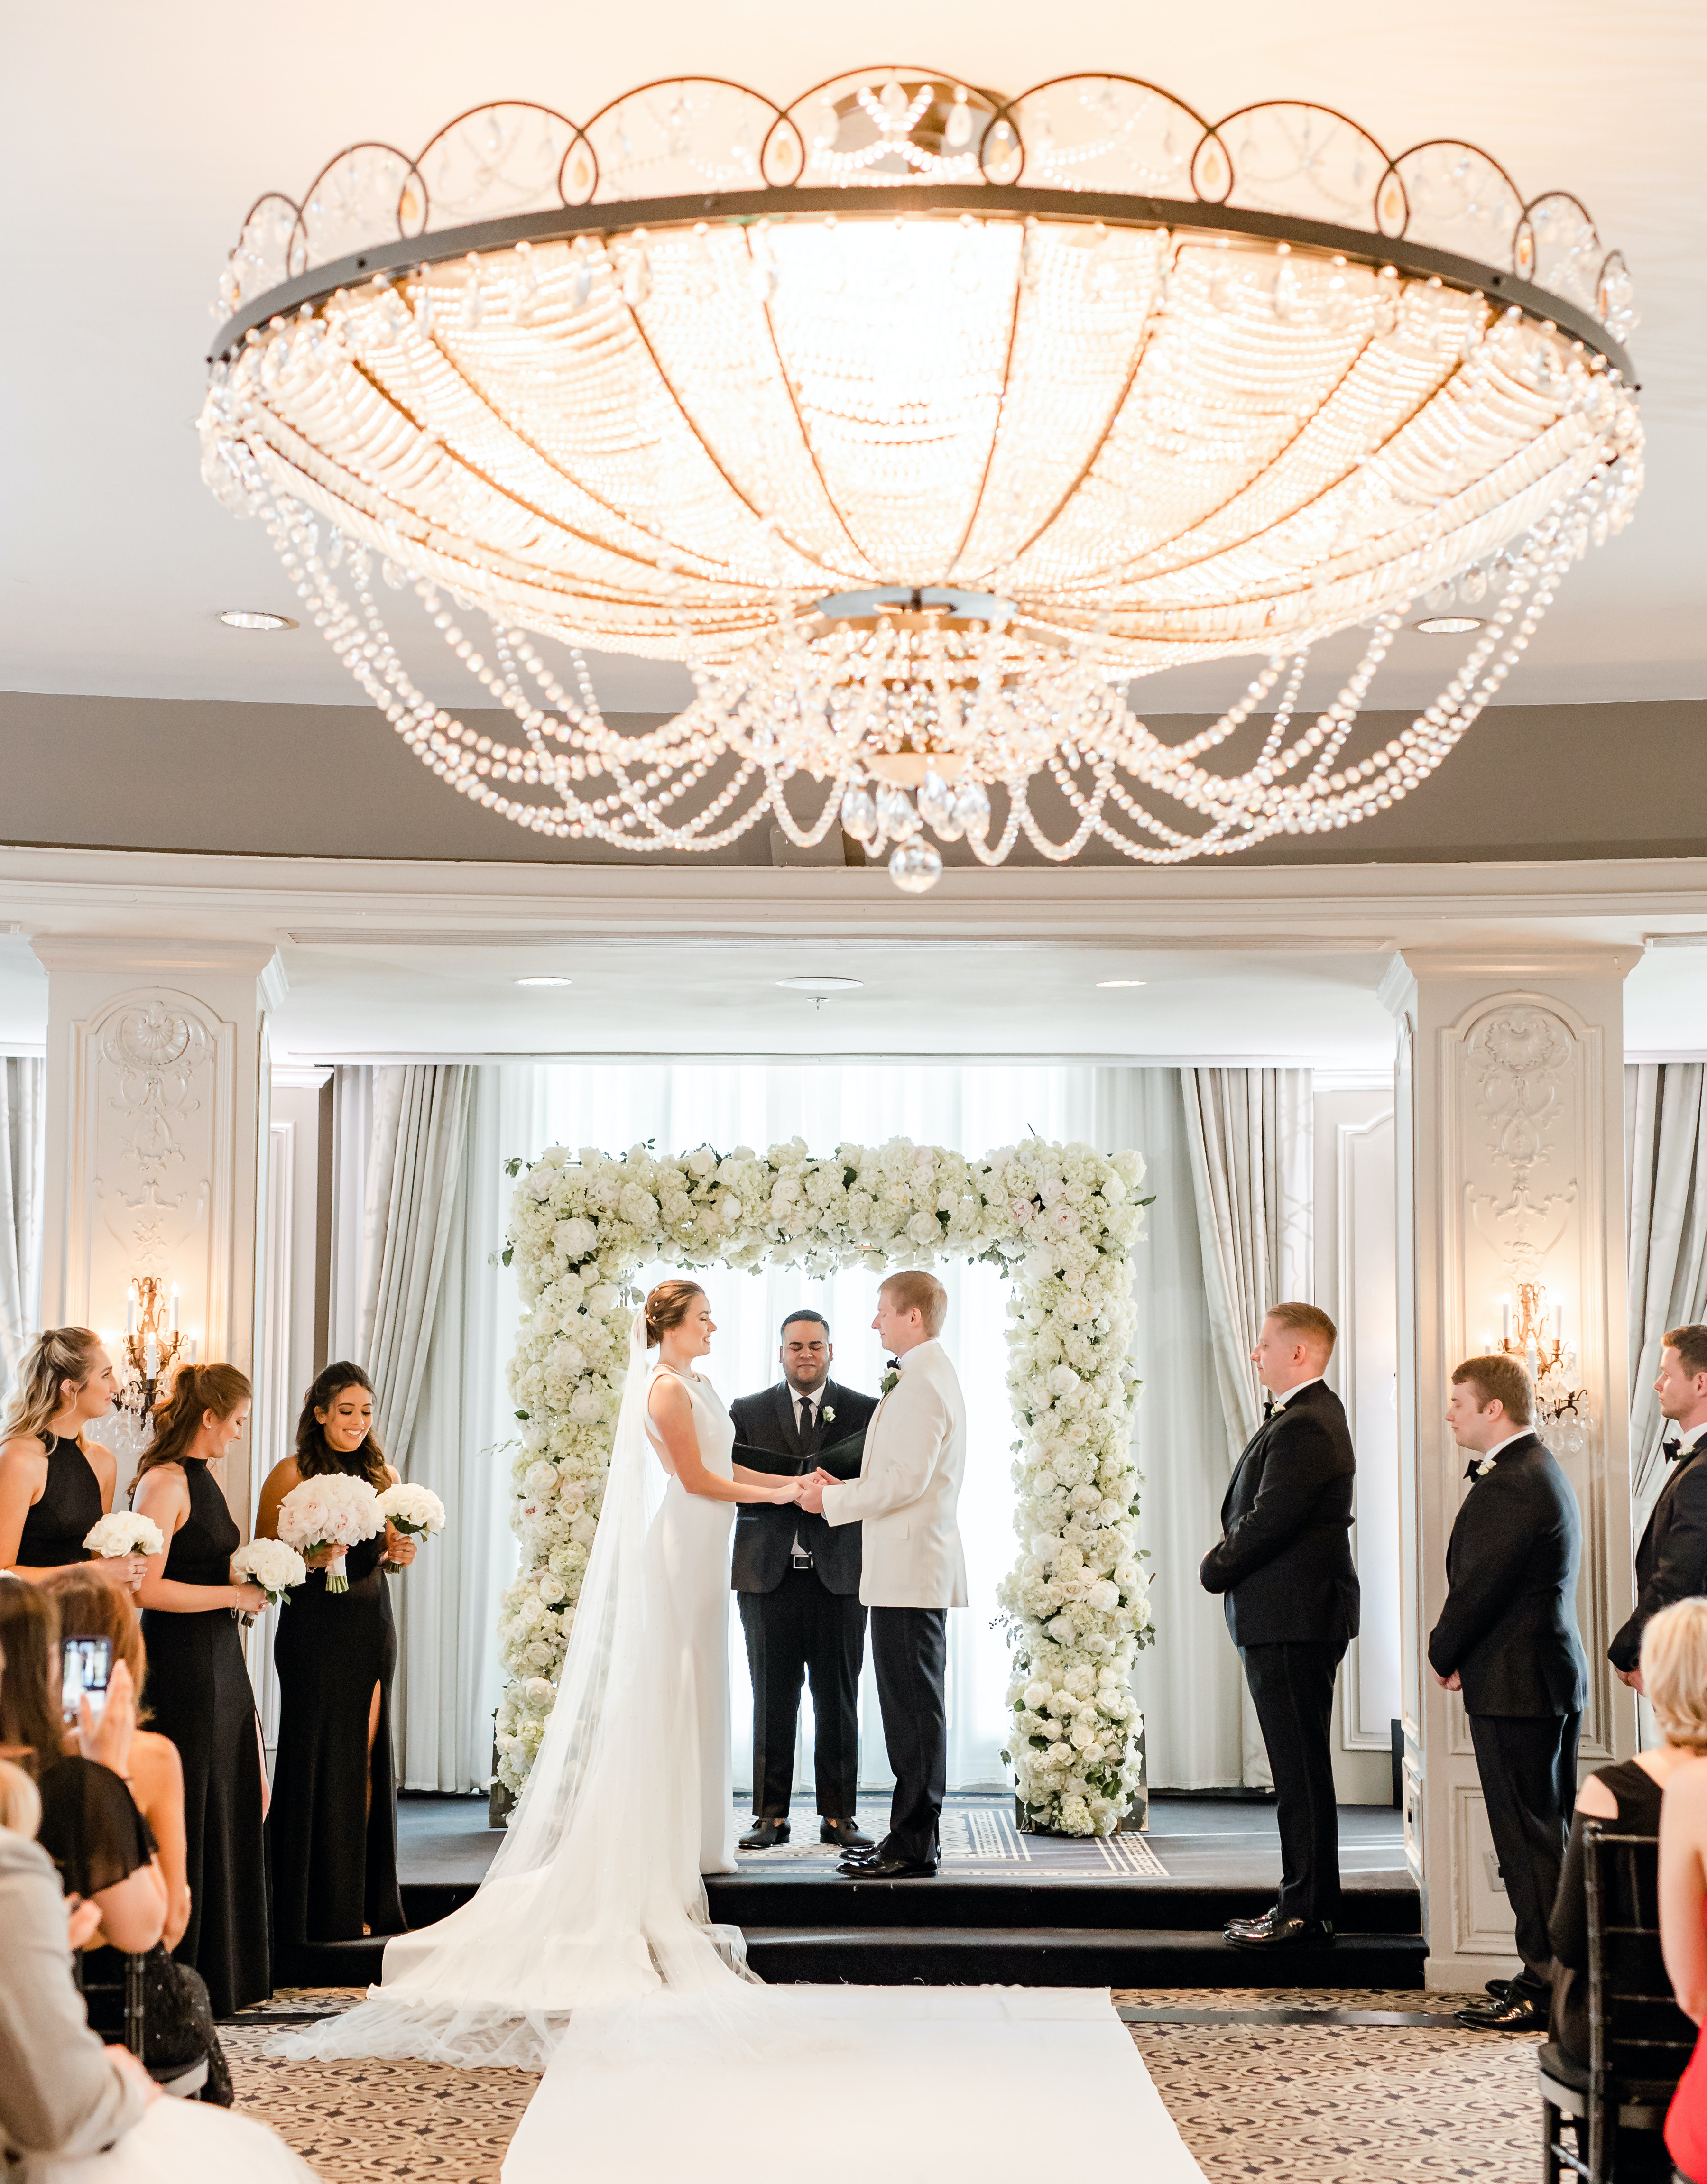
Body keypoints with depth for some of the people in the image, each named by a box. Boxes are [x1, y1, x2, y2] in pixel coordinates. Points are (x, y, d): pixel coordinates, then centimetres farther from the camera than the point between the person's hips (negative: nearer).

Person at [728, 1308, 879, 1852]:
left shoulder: (865, 1411, 8)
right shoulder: (747, 1412, 11)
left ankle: (838, 1817, 8)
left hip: (838, 1576, 0)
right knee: (773, 1700, 2)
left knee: (838, 1699, 2)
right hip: (768, 1575, 1)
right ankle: (771, 1817, 8)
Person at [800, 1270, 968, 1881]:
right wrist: (845, 1489, 13)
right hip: (909, 1569, 11)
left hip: (910, 1571, -11)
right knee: (909, 1708, 12)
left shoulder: (921, 1384, -15)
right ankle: (911, 1836, 17)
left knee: (913, 1709, -7)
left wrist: (833, 1501, -10)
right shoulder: (926, 1376, 19)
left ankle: (913, 1845, -4)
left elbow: (906, 1481, -21)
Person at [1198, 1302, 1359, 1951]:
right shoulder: (1301, 1417, 17)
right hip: (1288, 1620, 11)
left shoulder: (1306, 1427, -18)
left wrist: (1216, 1568, -5)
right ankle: (1307, 1904, 19)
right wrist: (1227, 1560, 4)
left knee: (1301, 1768, -5)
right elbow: (1256, 1515, 20)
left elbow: (1267, 1522, -20)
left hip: (1293, 1622, -11)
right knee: (1300, 1767, 13)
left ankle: (1305, 1911, -1)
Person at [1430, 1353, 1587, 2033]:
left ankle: (1544, 1987, 1)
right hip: (1550, 1677, 11)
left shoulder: (1509, 1486, -19)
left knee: (1527, 1838, -4)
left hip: (1514, 1685, -11)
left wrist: (1443, 1656, -2)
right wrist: (1457, 1652, 7)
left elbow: (1478, 1587, -18)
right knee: (1549, 1835, 14)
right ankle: (1557, 1976, 22)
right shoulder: (1538, 1471, 16)